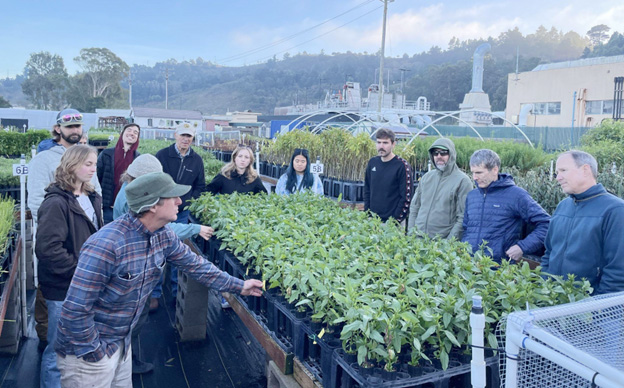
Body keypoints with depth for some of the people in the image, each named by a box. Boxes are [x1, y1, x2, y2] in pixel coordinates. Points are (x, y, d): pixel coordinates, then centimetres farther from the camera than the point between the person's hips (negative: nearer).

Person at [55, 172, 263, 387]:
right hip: (89, 351, -7)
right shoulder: (106, 245, -32)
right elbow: (75, 310, -27)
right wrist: (94, 353, -17)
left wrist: (239, 286, 10)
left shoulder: (163, 236, -7)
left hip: (122, 342, 7)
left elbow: (195, 264, 6)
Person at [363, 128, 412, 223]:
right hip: (372, 218, 5)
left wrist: (396, 220, -14)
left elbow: (407, 197, -12)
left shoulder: (402, 166, -11)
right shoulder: (372, 162, 6)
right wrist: (366, 212, 8)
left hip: (392, 221, -5)